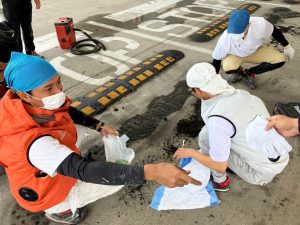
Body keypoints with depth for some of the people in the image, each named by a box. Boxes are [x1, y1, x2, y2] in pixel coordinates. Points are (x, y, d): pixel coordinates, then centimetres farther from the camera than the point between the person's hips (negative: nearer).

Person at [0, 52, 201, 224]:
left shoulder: (36, 103, -22)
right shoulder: (34, 143, -44)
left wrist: (100, 126, -5)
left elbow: (69, 112, -2)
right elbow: (85, 171, -51)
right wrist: (151, 171, -60)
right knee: (118, 180, -9)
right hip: (47, 191, -6)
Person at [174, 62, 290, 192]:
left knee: (206, 136, -7)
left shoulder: (217, 119, -30)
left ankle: (220, 181, 15)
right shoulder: (243, 95, -5)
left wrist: (192, 153, -5)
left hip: (262, 173, -7)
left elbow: (220, 166, -21)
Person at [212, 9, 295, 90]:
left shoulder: (260, 24, -32)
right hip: (235, 56, -2)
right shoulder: (225, 38, -35)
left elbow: (274, 31, -10)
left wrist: (287, 46, 3)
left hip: (256, 51, 3)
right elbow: (216, 59, -21)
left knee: (280, 59, -19)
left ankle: (248, 73, 0)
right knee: (228, 68, -36)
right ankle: (238, 71, 3)